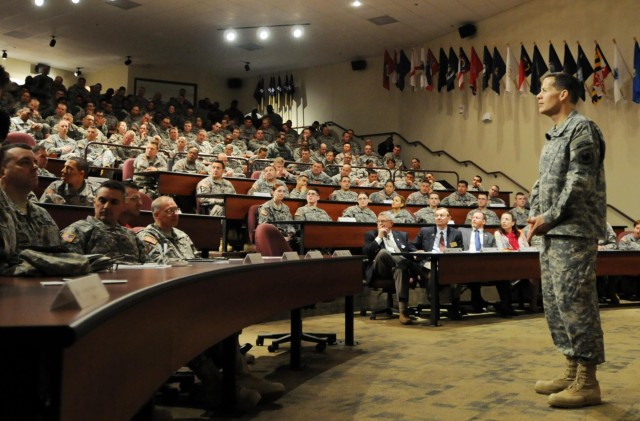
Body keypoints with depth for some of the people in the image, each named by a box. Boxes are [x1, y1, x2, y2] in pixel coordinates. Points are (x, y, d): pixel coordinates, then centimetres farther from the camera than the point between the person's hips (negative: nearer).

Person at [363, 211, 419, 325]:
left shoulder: (402, 235, 25)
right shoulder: (371, 235, 17)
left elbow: (412, 250, 18)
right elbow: (366, 253, 1)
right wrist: (379, 237, -1)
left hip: (399, 267, 1)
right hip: (380, 269, -1)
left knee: (401, 270, -39)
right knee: (383, 252, -36)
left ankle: (403, 311, -47)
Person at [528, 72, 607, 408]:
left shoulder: (582, 128, -8)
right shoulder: (553, 137, 20)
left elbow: (580, 181, -16)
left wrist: (550, 217, -15)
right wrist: (535, 215, 6)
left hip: (575, 231, -10)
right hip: (554, 232, 10)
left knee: (574, 302, -9)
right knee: (554, 301, 12)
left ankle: (587, 383, -1)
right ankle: (573, 371, 21)